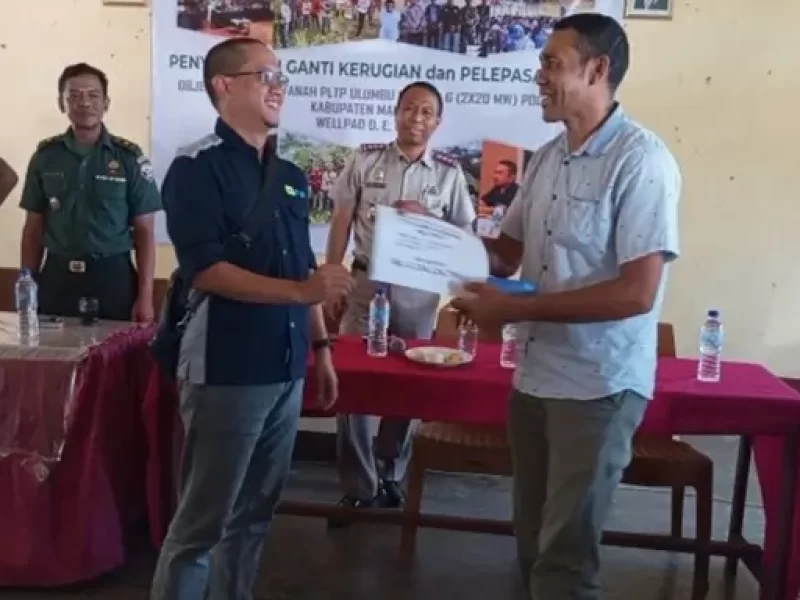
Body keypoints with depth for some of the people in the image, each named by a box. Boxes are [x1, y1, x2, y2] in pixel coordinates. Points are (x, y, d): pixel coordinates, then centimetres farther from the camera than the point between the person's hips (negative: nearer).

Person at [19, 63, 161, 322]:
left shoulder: (130, 157, -2)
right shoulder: (45, 156, 4)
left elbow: (144, 232, -1)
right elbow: (33, 228, 10)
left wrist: (145, 296, -7)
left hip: (113, 277, -2)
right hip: (57, 277, 2)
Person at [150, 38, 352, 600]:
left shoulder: (291, 177, 14)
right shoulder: (197, 168, -8)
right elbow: (205, 271, -18)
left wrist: (321, 346, 16)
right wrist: (302, 291, -24)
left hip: (285, 369, 7)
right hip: (226, 371, -7)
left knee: (254, 513, 16)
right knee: (202, 521, 1)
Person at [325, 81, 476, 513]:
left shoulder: (449, 173, 2)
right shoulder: (365, 160, 2)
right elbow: (341, 223, 3)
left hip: (418, 290, 1)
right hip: (366, 282, 0)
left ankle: (390, 474, 30)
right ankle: (359, 486, 13)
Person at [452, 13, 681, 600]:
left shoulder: (641, 160, -15)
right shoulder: (546, 159, 7)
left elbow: (636, 293, -21)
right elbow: (507, 252, 15)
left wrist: (515, 309, -20)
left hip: (598, 385, -7)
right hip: (535, 374, 7)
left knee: (565, 552, 3)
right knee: (534, 538, 18)